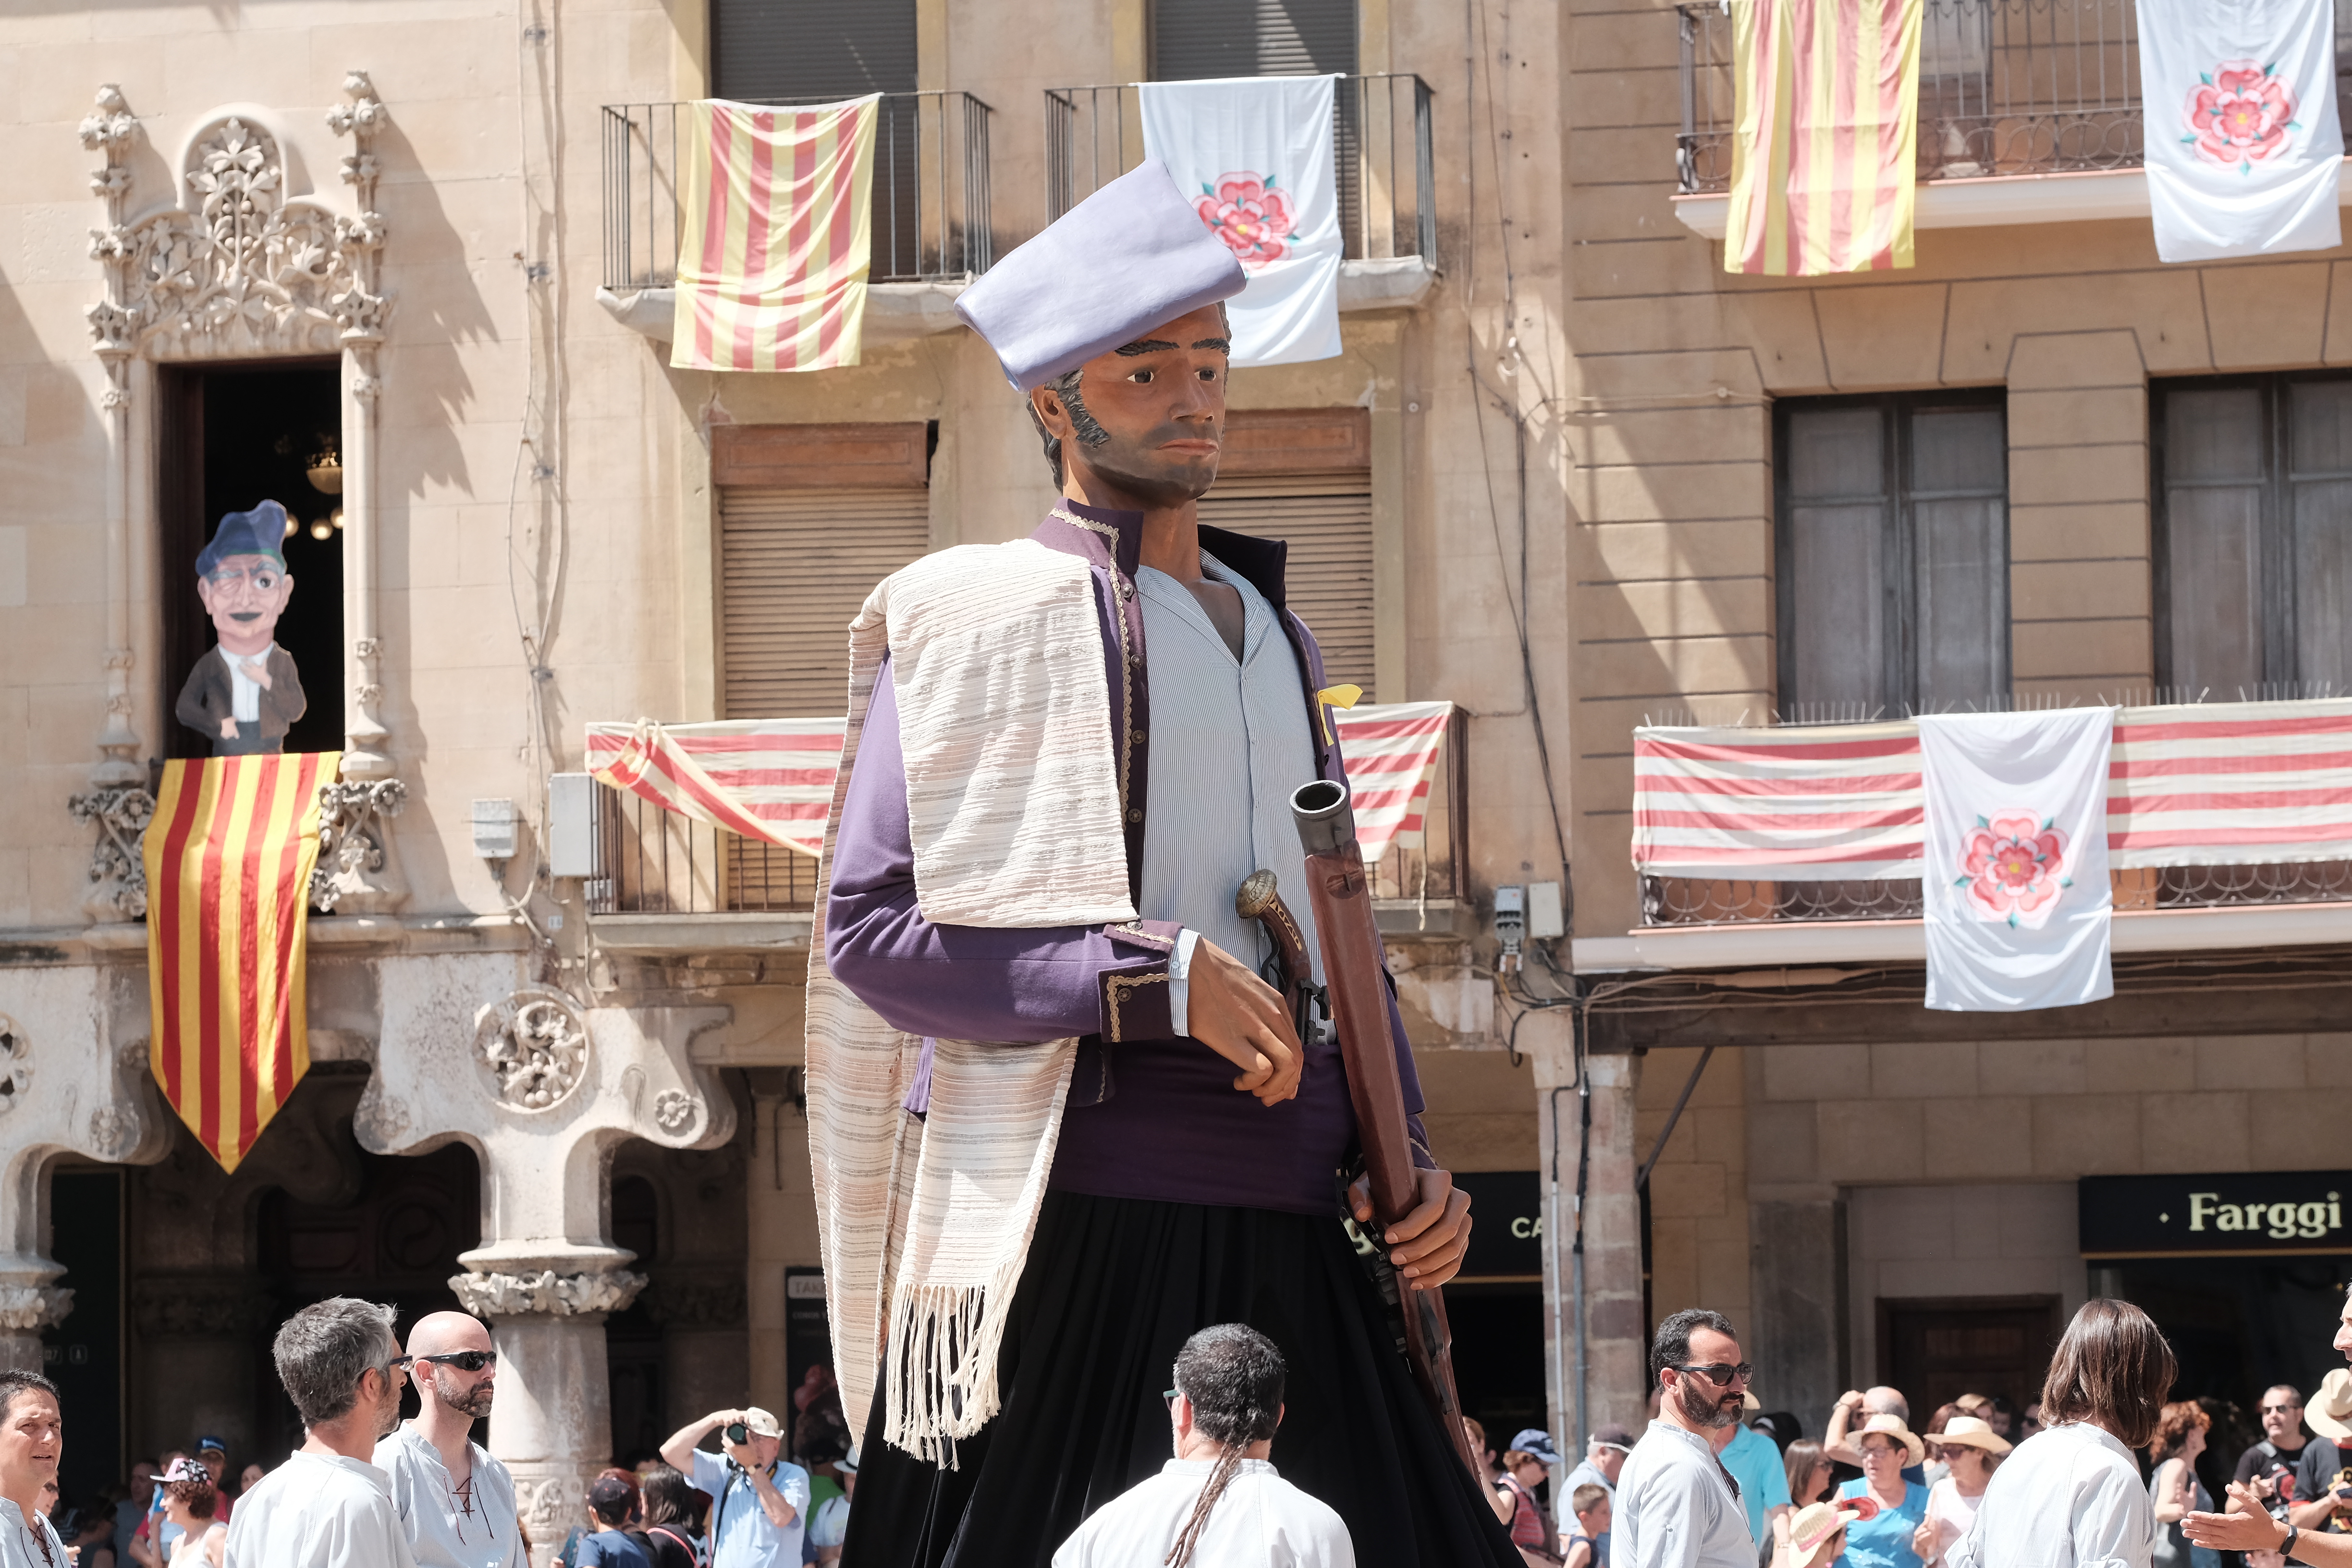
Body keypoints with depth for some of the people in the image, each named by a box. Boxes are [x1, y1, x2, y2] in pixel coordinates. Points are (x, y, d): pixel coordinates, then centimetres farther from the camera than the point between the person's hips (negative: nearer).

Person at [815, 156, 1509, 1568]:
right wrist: (1163, 983, -15)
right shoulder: (974, 618, 0)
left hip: (1287, 1231, 6)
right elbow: (873, 934, -8)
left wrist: (1406, 1151, 12)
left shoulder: (1270, 631, 23)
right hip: (1075, 1216, -6)